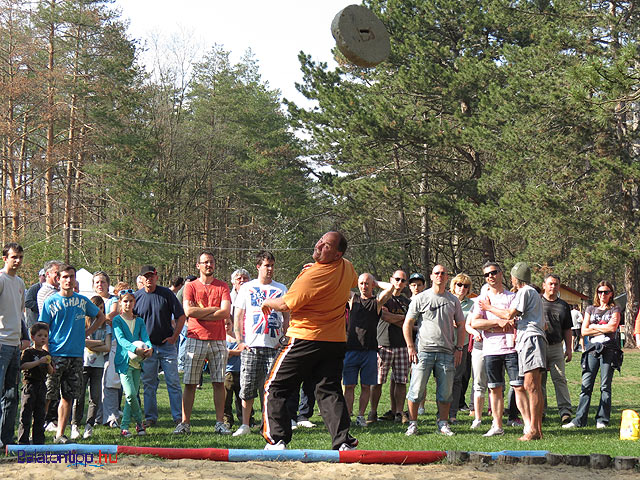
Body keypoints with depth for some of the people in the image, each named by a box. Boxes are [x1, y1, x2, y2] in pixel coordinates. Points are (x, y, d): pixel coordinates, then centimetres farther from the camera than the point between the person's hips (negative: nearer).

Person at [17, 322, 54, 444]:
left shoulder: (46, 354, 14)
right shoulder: (28, 352, -5)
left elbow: (51, 372, 15)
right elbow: (23, 366, -18)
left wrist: (48, 364, -6)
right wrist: (39, 362, -22)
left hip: (42, 385, 6)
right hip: (30, 383, -6)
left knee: (40, 414, 9)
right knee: (26, 413, -6)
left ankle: (39, 441, 14)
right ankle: (23, 440, -3)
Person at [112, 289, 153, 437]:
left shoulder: (139, 321, 15)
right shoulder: (117, 320, 1)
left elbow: (145, 337, 2)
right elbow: (121, 339, -13)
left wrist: (149, 348, -22)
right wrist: (135, 349, -30)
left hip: (137, 361, 5)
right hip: (124, 360, -5)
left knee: (132, 395, 3)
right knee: (130, 394, -16)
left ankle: (124, 426, 10)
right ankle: (139, 422, 4)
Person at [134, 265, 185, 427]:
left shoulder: (167, 294, -2)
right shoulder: (136, 296, 2)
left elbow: (180, 316, 2)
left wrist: (174, 337, -4)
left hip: (167, 345, -1)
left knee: (173, 382, -2)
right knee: (149, 384, 5)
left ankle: (178, 416, 2)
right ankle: (150, 417, 12)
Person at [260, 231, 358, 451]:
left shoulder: (313, 276, -20)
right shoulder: (347, 268, 4)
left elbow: (286, 304, -15)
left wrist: (267, 302, 7)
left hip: (306, 339, -7)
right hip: (337, 341, 7)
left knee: (275, 388, 5)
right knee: (329, 391, 7)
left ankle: (276, 440, 0)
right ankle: (343, 441, -7)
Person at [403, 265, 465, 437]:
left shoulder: (453, 300, 12)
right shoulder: (420, 299, 4)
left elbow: (461, 325, 16)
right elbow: (407, 324, 4)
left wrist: (459, 348, 6)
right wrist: (411, 348, -3)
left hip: (447, 352, 2)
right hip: (424, 351, -2)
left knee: (445, 391, 3)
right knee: (417, 389, -5)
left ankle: (443, 424, 13)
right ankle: (412, 424, 3)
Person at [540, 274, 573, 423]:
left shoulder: (563, 306, 16)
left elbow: (567, 329, 18)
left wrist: (569, 349, 12)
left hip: (556, 346, 2)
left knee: (560, 379, -8)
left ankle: (565, 410, -13)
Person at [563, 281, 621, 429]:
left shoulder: (615, 310, 9)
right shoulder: (590, 309, 17)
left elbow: (612, 327, -8)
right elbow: (584, 331, 7)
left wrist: (594, 326, 1)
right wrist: (603, 329, -2)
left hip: (609, 349, -2)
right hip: (592, 349, 2)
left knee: (605, 386, -1)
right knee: (586, 385, -4)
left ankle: (602, 420, 3)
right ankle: (580, 420, -5)